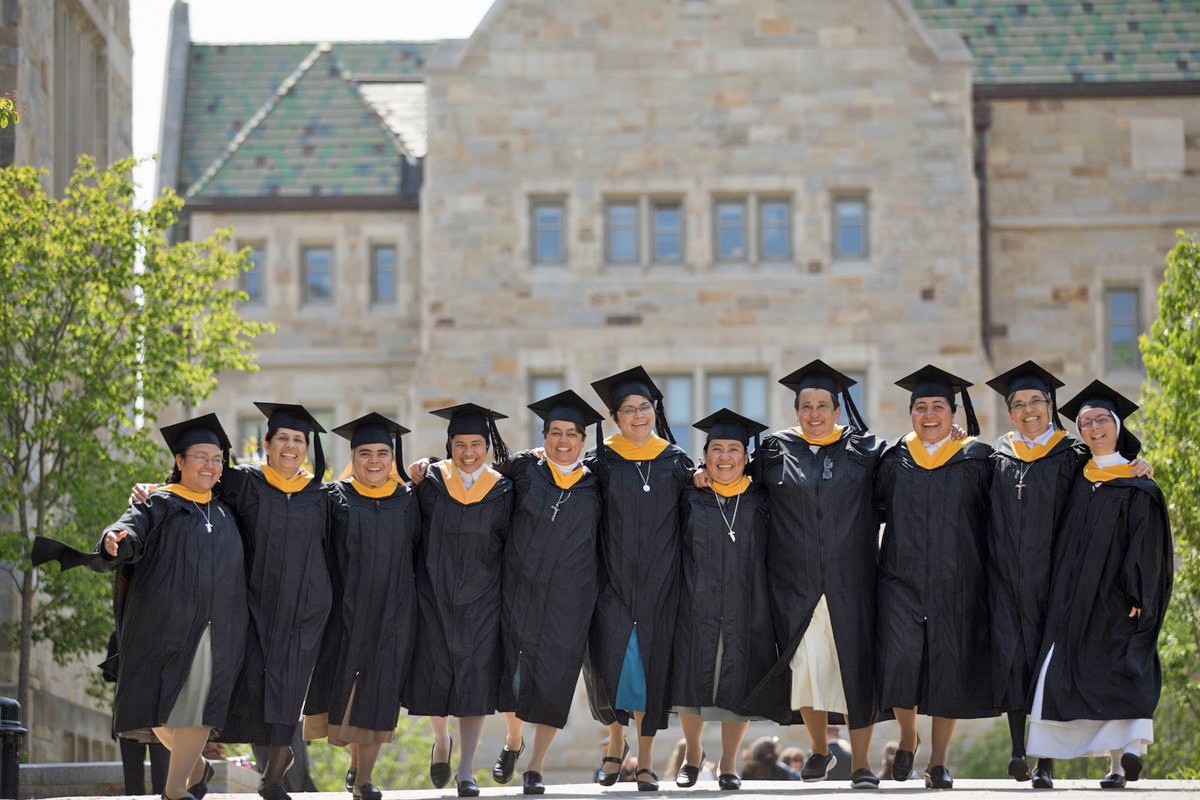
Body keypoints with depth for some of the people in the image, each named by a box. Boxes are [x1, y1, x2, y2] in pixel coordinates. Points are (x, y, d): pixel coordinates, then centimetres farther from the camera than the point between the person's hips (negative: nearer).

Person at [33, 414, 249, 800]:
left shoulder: (226, 510, 16)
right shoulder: (159, 505, 4)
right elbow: (132, 530, -16)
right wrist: (115, 540, -37)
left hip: (215, 629, 2)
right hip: (164, 623, -2)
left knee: (198, 705, -7)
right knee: (159, 706, 0)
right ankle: (194, 765, 26)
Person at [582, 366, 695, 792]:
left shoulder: (675, 461, 8)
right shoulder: (602, 460, 3)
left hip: (659, 582, 1)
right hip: (613, 580, -1)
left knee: (651, 666, 1)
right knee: (609, 665, -6)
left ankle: (645, 760, 10)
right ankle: (616, 741, 21)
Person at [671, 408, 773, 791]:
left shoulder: (760, 501, 3)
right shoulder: (689, 498, 1)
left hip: (745, 608, 0)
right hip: (696, 606, 0)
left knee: (737, 688, 3)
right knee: (693, 682, 8)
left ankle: (728, 764, 16)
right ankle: (692, 754, 29)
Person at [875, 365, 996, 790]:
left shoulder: (975, 459, 4)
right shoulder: (894, 459, 7)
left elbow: (994, 515, 5)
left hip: (957, 582, 0)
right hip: (902, 577, 0)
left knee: (949, 669, 1)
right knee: (901, 658, -15)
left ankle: (938, 761, 13)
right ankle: (907, 739, 10)